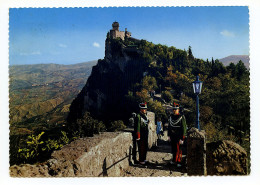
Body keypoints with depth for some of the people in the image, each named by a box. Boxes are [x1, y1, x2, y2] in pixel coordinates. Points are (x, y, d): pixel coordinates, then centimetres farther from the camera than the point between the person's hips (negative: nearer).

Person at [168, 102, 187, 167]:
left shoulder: (182, 117, -11)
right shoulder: (171, 116, 6)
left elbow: (184, 128, -12)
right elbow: (169, 126, 14)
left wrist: (182, 138, -14)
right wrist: (169, 135, 11)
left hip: (179, 136, -5)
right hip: (172, 136, 5)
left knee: (178, 149, -1)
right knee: (173, 149, 12)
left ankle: (178, 162, 10)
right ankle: (174, 160, 26)